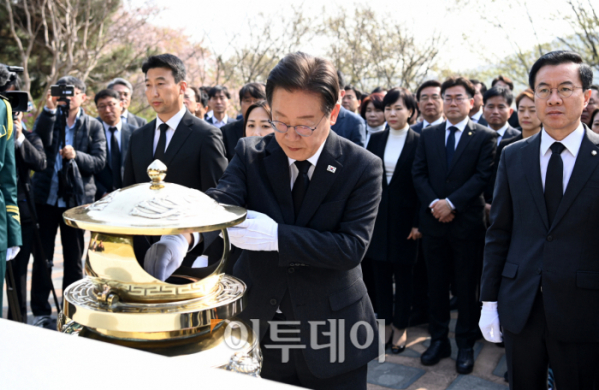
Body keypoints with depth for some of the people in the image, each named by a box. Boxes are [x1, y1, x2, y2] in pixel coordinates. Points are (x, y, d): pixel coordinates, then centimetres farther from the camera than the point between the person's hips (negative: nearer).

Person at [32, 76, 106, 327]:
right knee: (42, 256, 5)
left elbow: (100, 162, -5)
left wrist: (76, 155, -21)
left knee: (74, 258, 7)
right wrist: (50, 110, -20)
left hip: (76, 199, -1)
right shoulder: (47, 120, 7)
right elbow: (40, 142, -14)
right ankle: (40, 311, 15)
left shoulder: (93, 126, 3)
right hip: (45, 197, 1)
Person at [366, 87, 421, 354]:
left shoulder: (418, 142, -4)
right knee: (381, 272, 9)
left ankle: (401, 327, 20)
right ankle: (385, 322, 23)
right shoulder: (376, 140, 7)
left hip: (404, 217, -3)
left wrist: (418, 222, -10)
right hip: (378, 215, 3)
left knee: (403, 274, 7)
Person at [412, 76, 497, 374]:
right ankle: (438, 341, 24)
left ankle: (466, 345, 19)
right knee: (436, 284, 11)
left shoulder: (485, 137, -2)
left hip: (467, 221, -3)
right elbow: (418, 173, 4)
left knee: (466, 287, 6)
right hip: (433, 220, 3)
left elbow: (483, 176, -10)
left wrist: (452, 202, -17)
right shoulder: (428, 136, 9)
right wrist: (433, 203, -11)